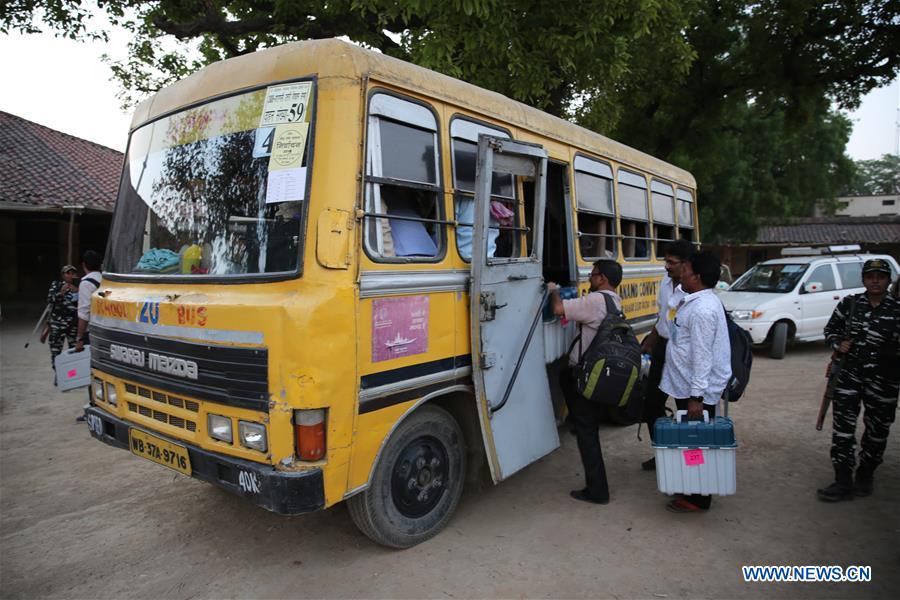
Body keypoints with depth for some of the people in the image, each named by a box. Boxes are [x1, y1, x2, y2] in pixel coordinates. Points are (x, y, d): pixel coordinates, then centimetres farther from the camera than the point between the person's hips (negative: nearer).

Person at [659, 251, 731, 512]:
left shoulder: (702, 309, -23)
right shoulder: (696, 301, 9)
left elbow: (702, 357, -25)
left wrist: (696, 396, -24)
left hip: (697, 392, -10)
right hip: (686, 387, 10)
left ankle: (697, 499, 16)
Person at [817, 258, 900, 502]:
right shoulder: (849, 303, 1)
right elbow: (830, 329, 13)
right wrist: (838, 343, -6)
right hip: (849, 375, 0)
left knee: (877, 431, 13)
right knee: (842, 428, -3)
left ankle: (865, 477, 33)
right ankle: (843, 483, 4)